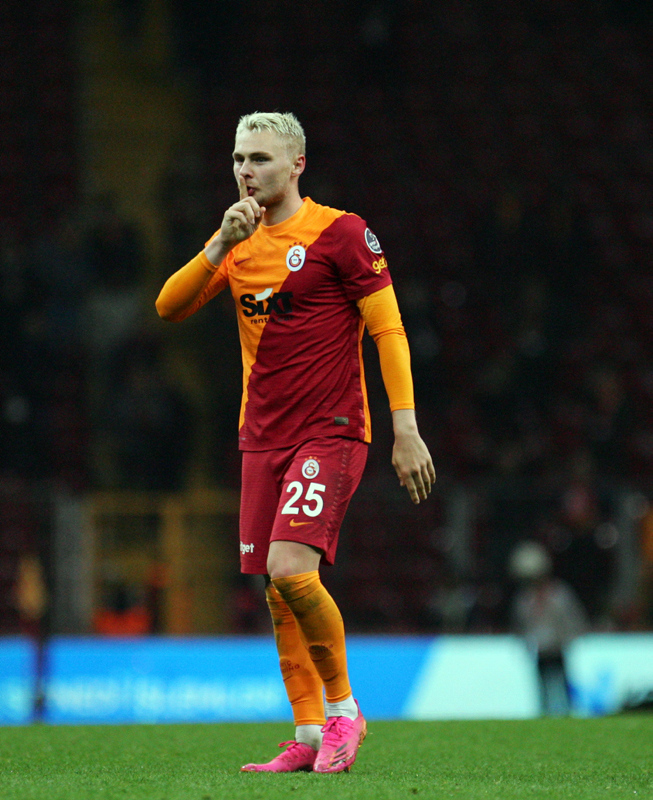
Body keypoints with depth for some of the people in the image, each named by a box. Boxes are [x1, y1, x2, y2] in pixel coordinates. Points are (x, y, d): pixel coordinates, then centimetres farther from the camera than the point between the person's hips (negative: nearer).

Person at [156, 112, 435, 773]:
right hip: (263, 439, 6)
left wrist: (406, 430, -15)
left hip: (331, 432, -6)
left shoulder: (340, 233, -6)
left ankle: (342, 709, -4)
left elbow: (389, 331, -8)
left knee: (291, 569, -21)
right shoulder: (238, 242, 12)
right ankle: (310, 738, 10)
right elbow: (169, 306, 2)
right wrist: (221, 245, -12)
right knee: (278, 594, 4)